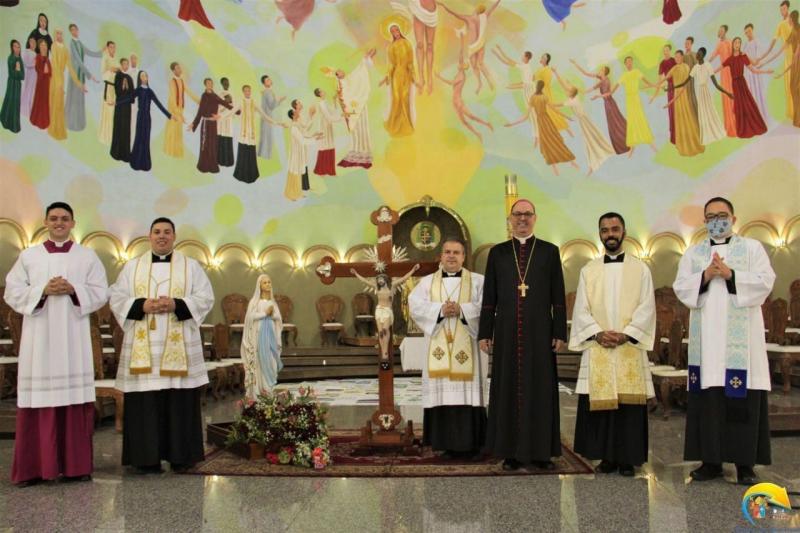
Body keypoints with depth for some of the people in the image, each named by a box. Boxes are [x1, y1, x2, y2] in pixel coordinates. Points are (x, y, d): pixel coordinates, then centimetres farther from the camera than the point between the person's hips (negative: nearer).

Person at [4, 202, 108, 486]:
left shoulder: (87, 256, 10)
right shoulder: (28, 256, 10)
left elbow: (100, 292, 5)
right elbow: (12, 292, 4)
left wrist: (73, 290, -11)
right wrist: (43, 291, -12)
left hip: (74, 337, 0)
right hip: (38, 337, 0)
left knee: (75, 398, -1)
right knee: (37, 399, -3)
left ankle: (76, 465, 7)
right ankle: (33, 467, 5)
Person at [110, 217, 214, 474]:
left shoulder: (191, 266, 9)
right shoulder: (132, 266, 12)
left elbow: (205, 298, 2)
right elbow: (117, 298, 6)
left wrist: (176, 305, -13)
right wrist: (142, 306, -12)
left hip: (179, 346, -1)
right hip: (143, 347, 1)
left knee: (180, 402, -1)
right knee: (144, 402, -1)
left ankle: (180, 456, 8)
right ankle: (146, 457, 7)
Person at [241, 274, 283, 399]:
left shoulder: (272, 301, 13)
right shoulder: (254, 301, 0)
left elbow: (279, 318, 10)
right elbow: (250, 317, -11)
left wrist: (272, 314, -10)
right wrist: (265, 313, -14)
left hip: (271, 333, 5)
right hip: (259, 333, -5)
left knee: (271, 359, 2)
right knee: (260, 358, -8)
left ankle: (269, 386, 8)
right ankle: (259, 388, -6)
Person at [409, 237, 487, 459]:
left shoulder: (478, 281, 7)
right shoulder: (427, 282, 12)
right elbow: (415, 305, -2)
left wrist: (462, 310, -17)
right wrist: (440, 310, -15)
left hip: (467, 347, -2)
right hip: (439, 348, 2)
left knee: (467, 391, -3)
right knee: (441, 391, 0)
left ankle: (470, 443, 5)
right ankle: (447, 443, 8)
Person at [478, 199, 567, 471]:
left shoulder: (550, 251, 6)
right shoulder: (497, 252, 9)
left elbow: (558, 296, 4)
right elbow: (489, 296, 7)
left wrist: (559, 333, -3)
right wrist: (484, 333, 2)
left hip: (539, 332, -1)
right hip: (507, 333, 1)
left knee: (541, 389, 3)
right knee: (508, 389, 3)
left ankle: (542, 451, 13)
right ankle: (511, 451, 11)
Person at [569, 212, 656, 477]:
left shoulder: (641, 269, 7)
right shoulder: (588, 270, 10)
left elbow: (646, 308, -1)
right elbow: (581, 310, 4)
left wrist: (625, 334, -14)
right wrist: (598, 333, -12)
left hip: (630, 348, -1)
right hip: (597, 349, 1)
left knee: (629, 403, -1)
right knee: (601, 402, 0)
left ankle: (627, 458, 8)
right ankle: (606, 456, 10)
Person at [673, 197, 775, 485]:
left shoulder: (752, 248, 8)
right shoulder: (693, 253, 14)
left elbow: (765, 282, -4)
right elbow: (681, 288, 5)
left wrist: (730, 274, -14)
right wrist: (705, 276, -11)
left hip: (740, 338, -2)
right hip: (706, 339, 2)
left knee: (743, 401, -3)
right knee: (707, 399, 1)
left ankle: (745, 462, 6)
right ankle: (711, 460, 8)